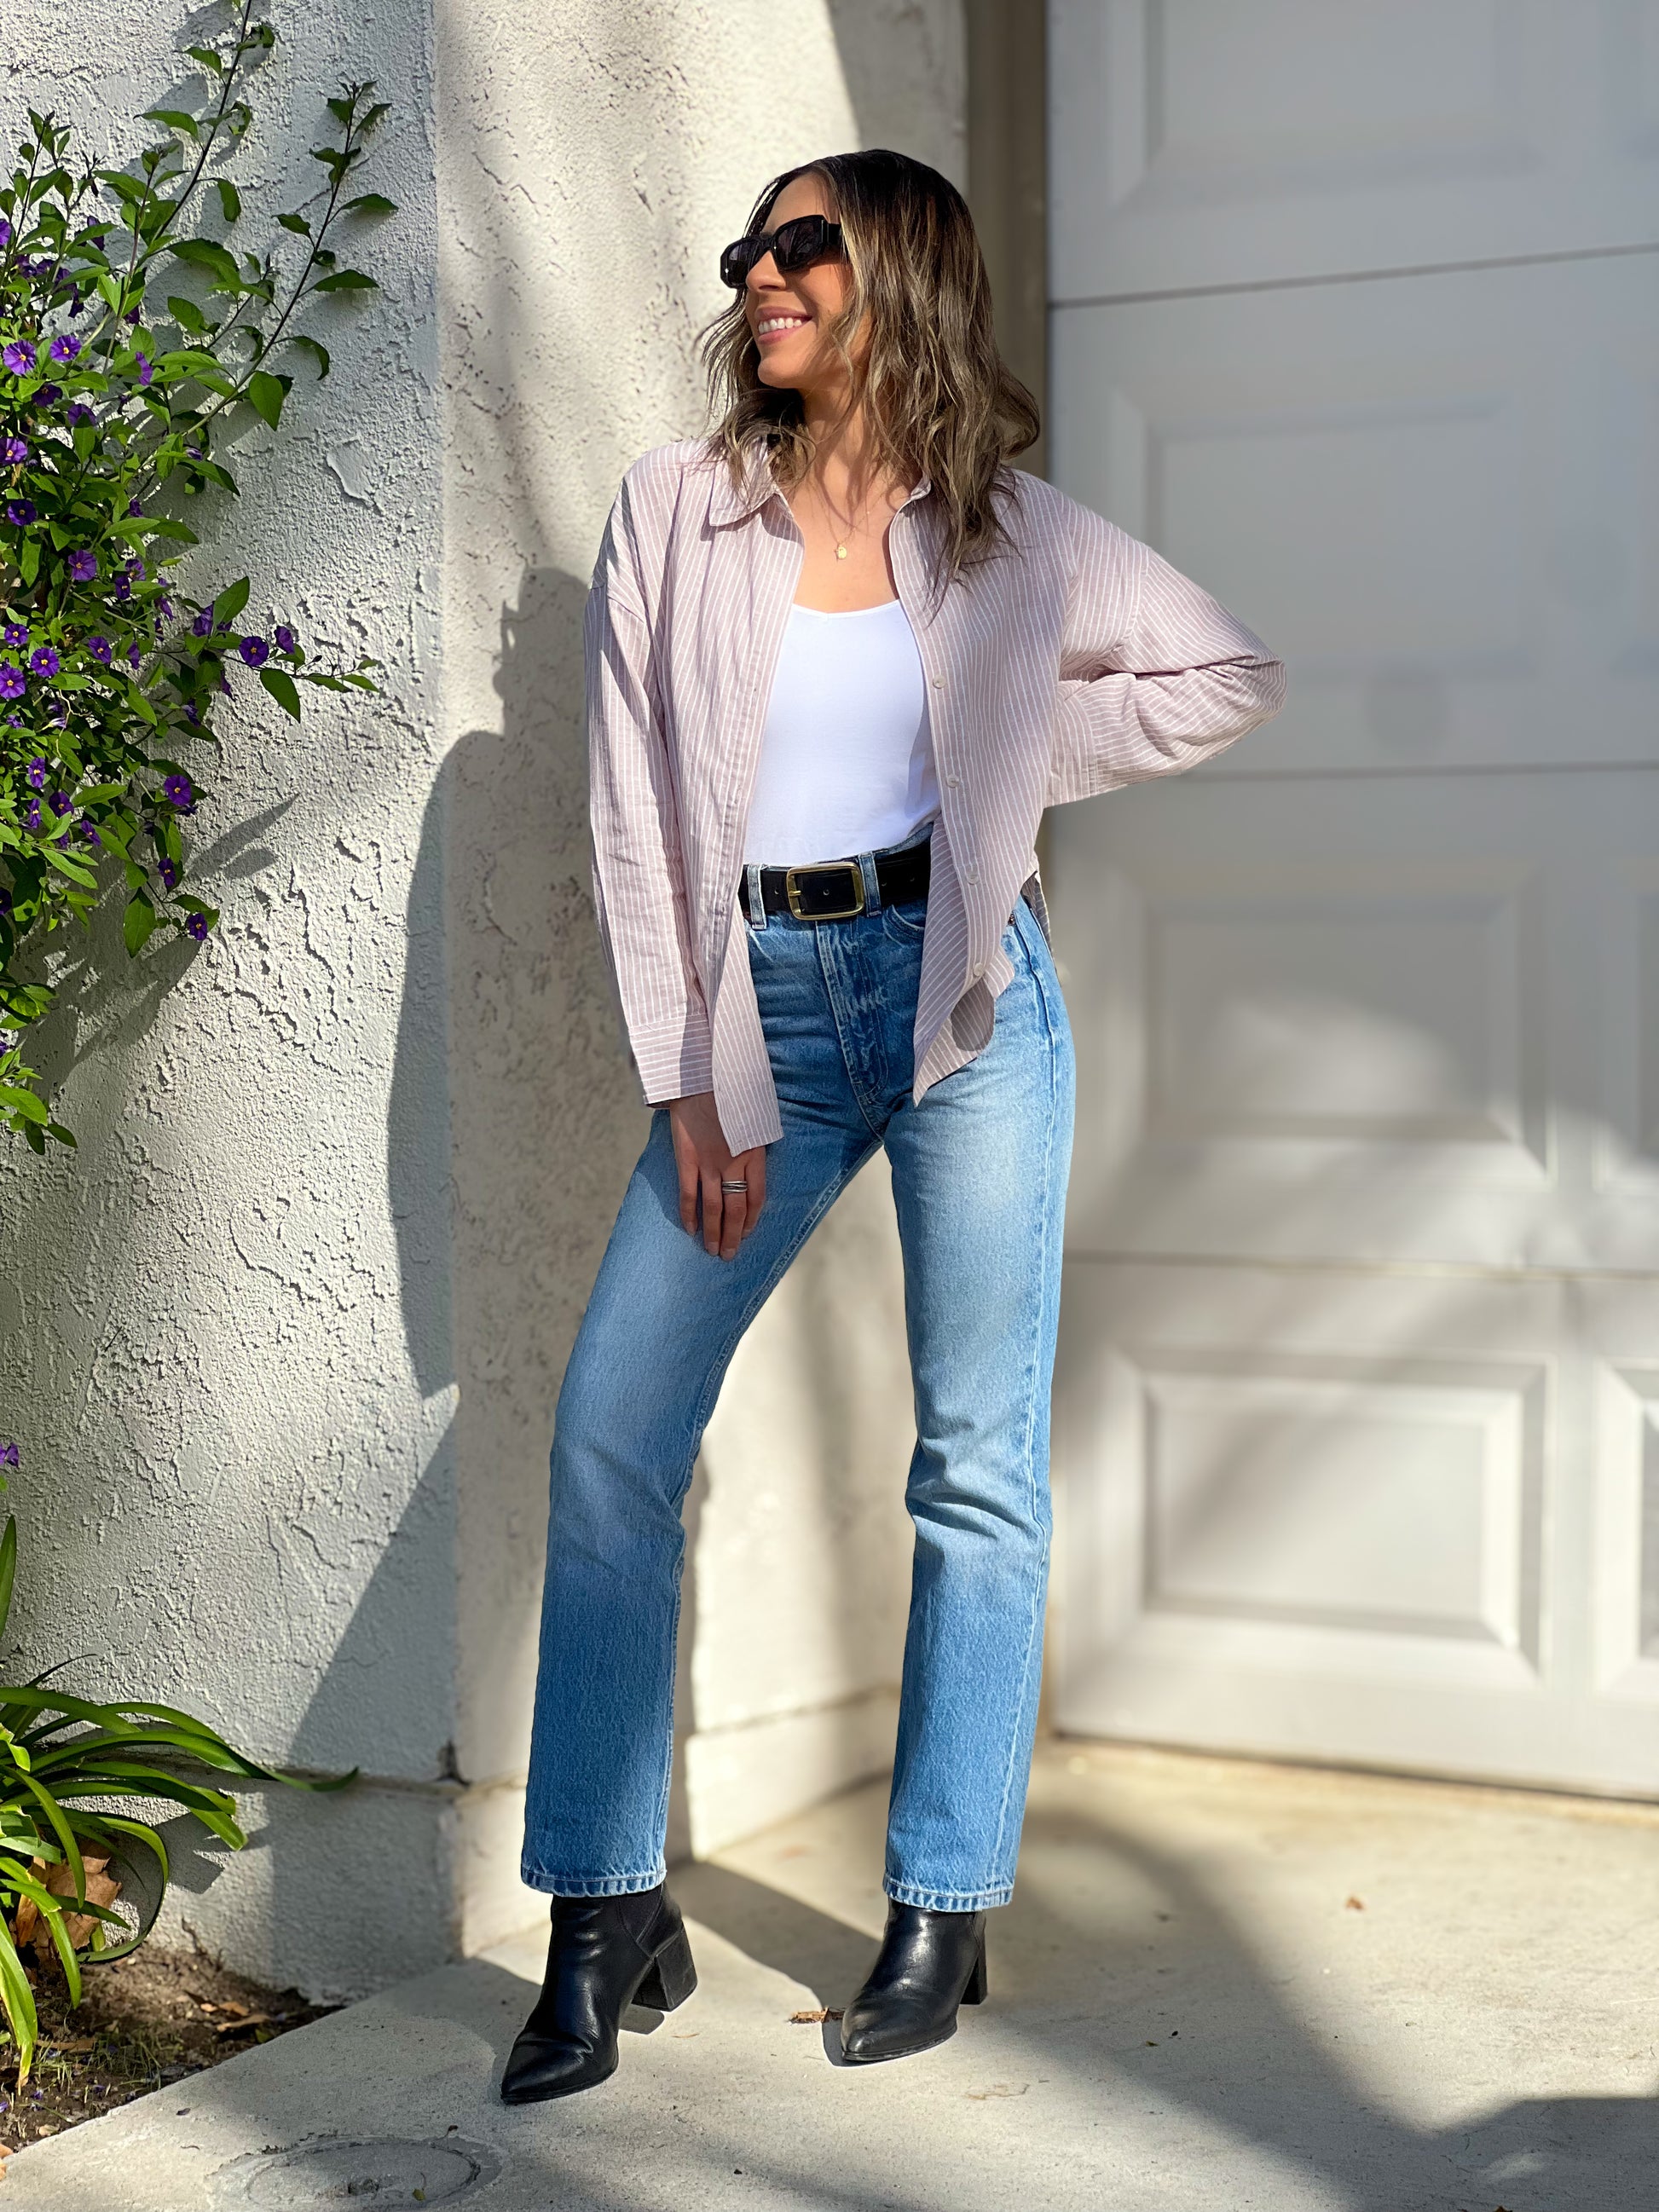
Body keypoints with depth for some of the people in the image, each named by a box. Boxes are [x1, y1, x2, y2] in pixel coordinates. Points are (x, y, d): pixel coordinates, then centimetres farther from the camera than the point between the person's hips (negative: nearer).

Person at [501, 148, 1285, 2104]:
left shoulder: (1008, 533, 4)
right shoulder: (676, 510, 5)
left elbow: (1233, 671, 15)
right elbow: (635, 812, 2)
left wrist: (1016, 757, 4)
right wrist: (689, 1083, -4)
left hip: (964, 990, -1)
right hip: (758, 1001, 1)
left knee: (976, 1463, 2)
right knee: (609, 1430, -7)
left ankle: (943, 1910, 15)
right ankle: (609, 1917, 4)